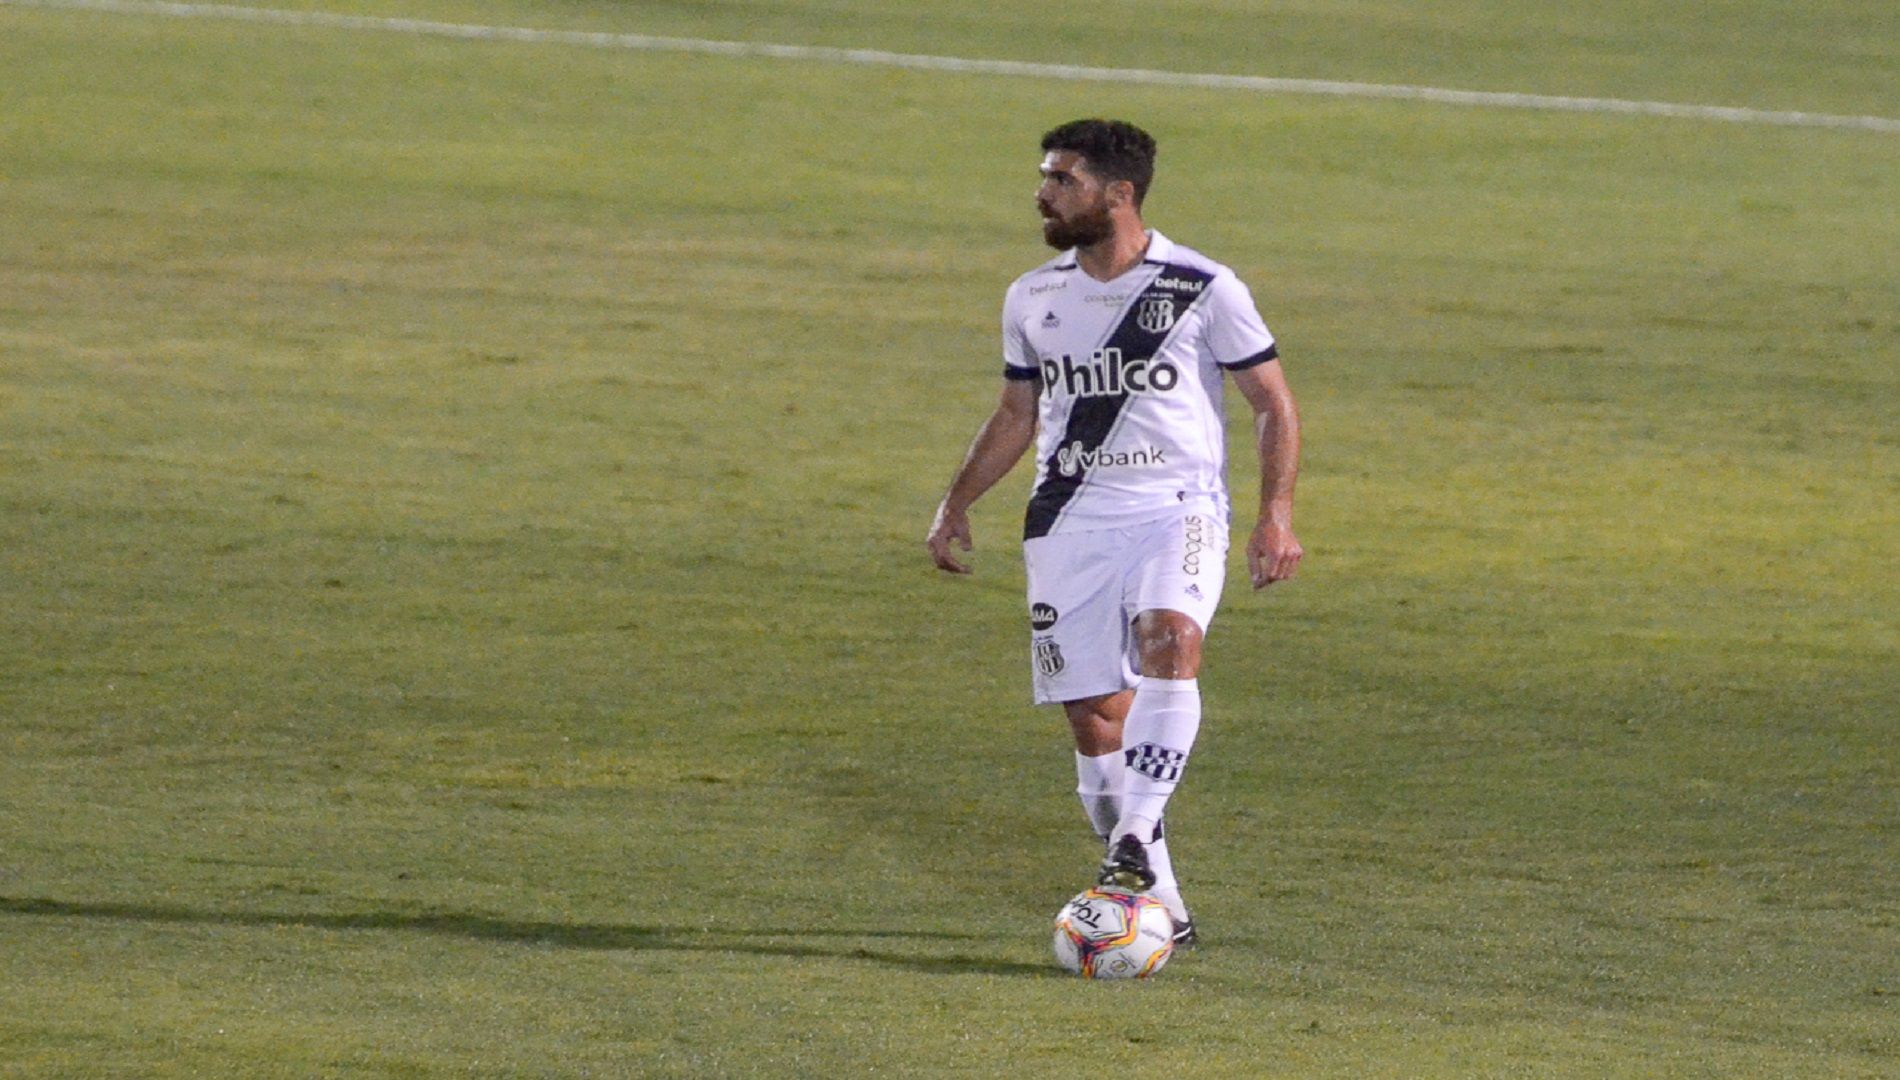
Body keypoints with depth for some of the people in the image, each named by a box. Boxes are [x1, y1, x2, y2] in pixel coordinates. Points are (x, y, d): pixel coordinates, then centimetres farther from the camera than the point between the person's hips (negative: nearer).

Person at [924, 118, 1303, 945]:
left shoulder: (1203, 290, -2)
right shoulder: (1032, 300, 11)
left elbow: (1273, 406, 2)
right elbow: (1016, 417, 23)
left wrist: (1276, 516, -8)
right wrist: (957, 503, 13)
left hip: (1177, 506, -4)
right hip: (1070, 520, 4)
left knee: (1169, 638, -32)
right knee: (1095, 714, -3)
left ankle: (1136, 839, -33)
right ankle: (1155, 901, 6)